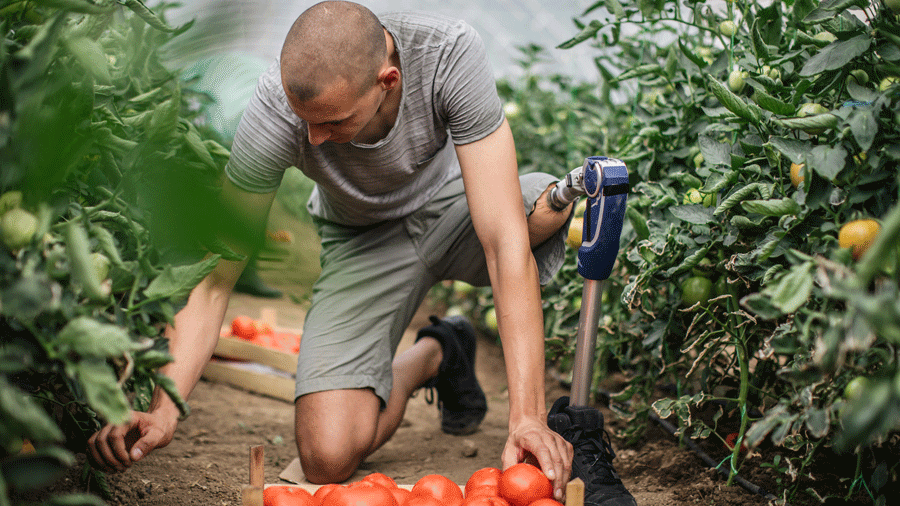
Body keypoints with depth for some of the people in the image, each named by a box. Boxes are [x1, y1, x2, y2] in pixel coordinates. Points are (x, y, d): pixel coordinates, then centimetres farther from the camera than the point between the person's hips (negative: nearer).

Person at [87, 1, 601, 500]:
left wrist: (526, 413, -44)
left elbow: (505, 238, -38)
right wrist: (164, 405, -40)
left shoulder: (451, 52, -34)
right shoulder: (275, 110, -31)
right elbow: (214, 278, -24)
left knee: (561, 204, -36)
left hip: (452, 209, 0)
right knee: (328, 459, -18)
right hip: (363, 242, 0)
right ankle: (433, 354, 16)